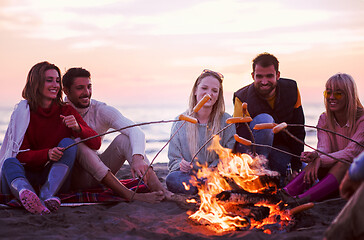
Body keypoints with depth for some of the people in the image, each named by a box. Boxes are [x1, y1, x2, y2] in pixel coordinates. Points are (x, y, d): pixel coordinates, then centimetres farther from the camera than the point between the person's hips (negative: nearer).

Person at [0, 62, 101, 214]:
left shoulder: (67, 111, 3)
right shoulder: (23, 112, -2)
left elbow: (96, 143, -4)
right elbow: (20, 154, -8)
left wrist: (77, 127, -24)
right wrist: (47, 154, -27)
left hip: (57, 178, 1)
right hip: (29, 176, -1)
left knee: (68, 143, -21)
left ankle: (47, 195, -42)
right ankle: (29, 197, -64)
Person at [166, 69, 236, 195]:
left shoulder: (226, 121, 5)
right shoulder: (180, 122, 7)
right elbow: (174, 159, 8)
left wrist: (215, 167, -17)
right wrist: (181, 165, -16)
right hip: (188, 174, 1)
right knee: (172, 179, -36)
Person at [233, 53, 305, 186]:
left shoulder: (291, 90, -10)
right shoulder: (242, 99, -19)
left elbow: (298, 131, -3)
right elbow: (242, 142, -26)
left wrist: (296, 167, -7)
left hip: (280, 150, 3)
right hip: (254, 150, -3)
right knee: (264, 120, -34)